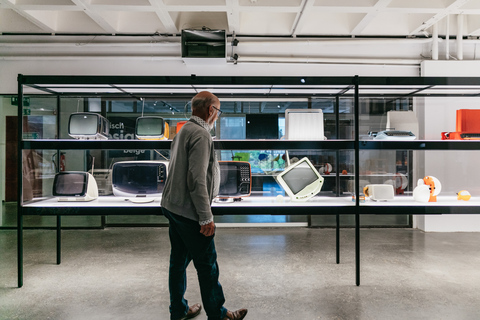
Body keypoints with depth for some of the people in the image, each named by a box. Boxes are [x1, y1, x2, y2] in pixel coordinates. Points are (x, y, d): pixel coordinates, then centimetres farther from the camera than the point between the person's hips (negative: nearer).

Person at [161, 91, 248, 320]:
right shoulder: (200, 134, -17)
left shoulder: (184, 130, 14)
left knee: (178, 260, 18)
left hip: (173, 207, 10)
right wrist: (206, 217, -20)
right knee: (206, 264, 4)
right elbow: (197, 179, -24)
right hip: (189, 211, -10)